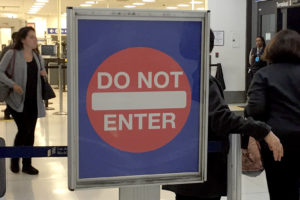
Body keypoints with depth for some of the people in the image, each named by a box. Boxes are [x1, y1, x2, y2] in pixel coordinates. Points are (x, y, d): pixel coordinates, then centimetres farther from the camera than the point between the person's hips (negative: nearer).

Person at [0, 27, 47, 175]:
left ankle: (27, 164, 19)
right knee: (24, 129, -10)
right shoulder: (12, 54, -6)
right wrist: (13, 84, -20)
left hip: (33, 100, 5)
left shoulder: (37, 56, 10)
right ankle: (14, 159, 16)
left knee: (30, 132, 8)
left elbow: (42, 73, 24)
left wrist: (44, 74, 0)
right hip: (17, 100, -5)